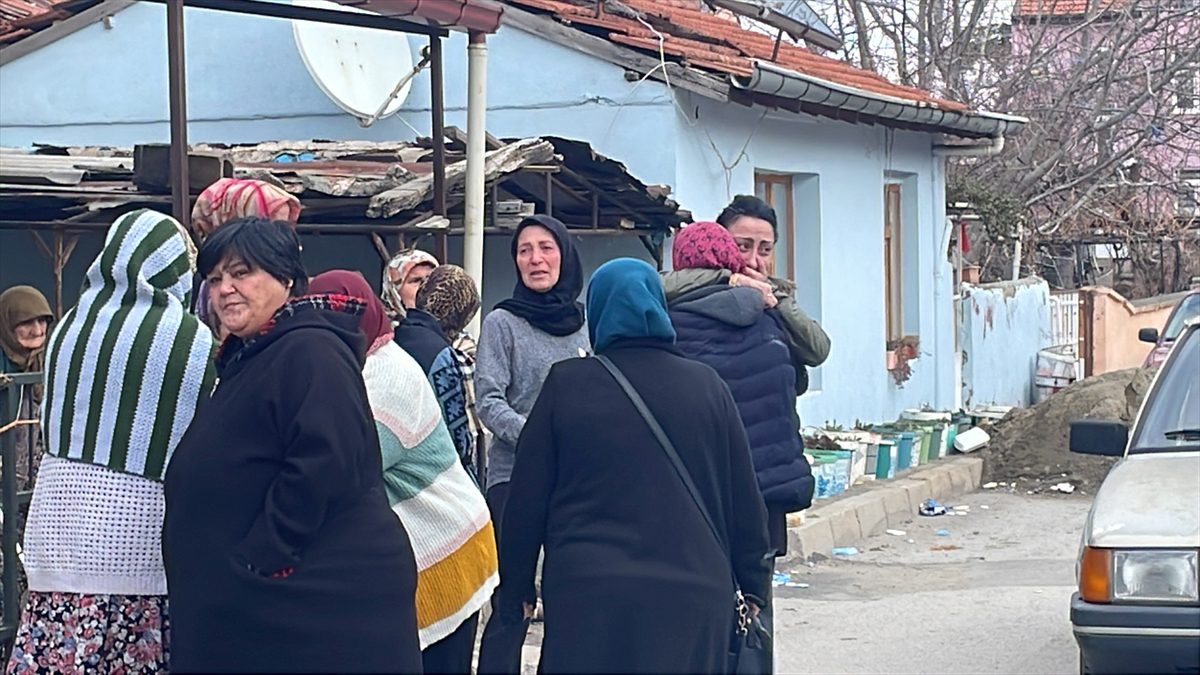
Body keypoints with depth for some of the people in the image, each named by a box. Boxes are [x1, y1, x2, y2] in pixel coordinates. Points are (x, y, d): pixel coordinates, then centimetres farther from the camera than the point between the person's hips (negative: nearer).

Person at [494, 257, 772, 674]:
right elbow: (743, 498, 6)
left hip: (588, 595, -1)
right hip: (693, 594, 1)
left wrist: (515, 588, 12)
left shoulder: (566, 384, -1)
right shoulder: (706, 386, 3)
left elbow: (528, 498, 2)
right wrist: (754, 583, 17)